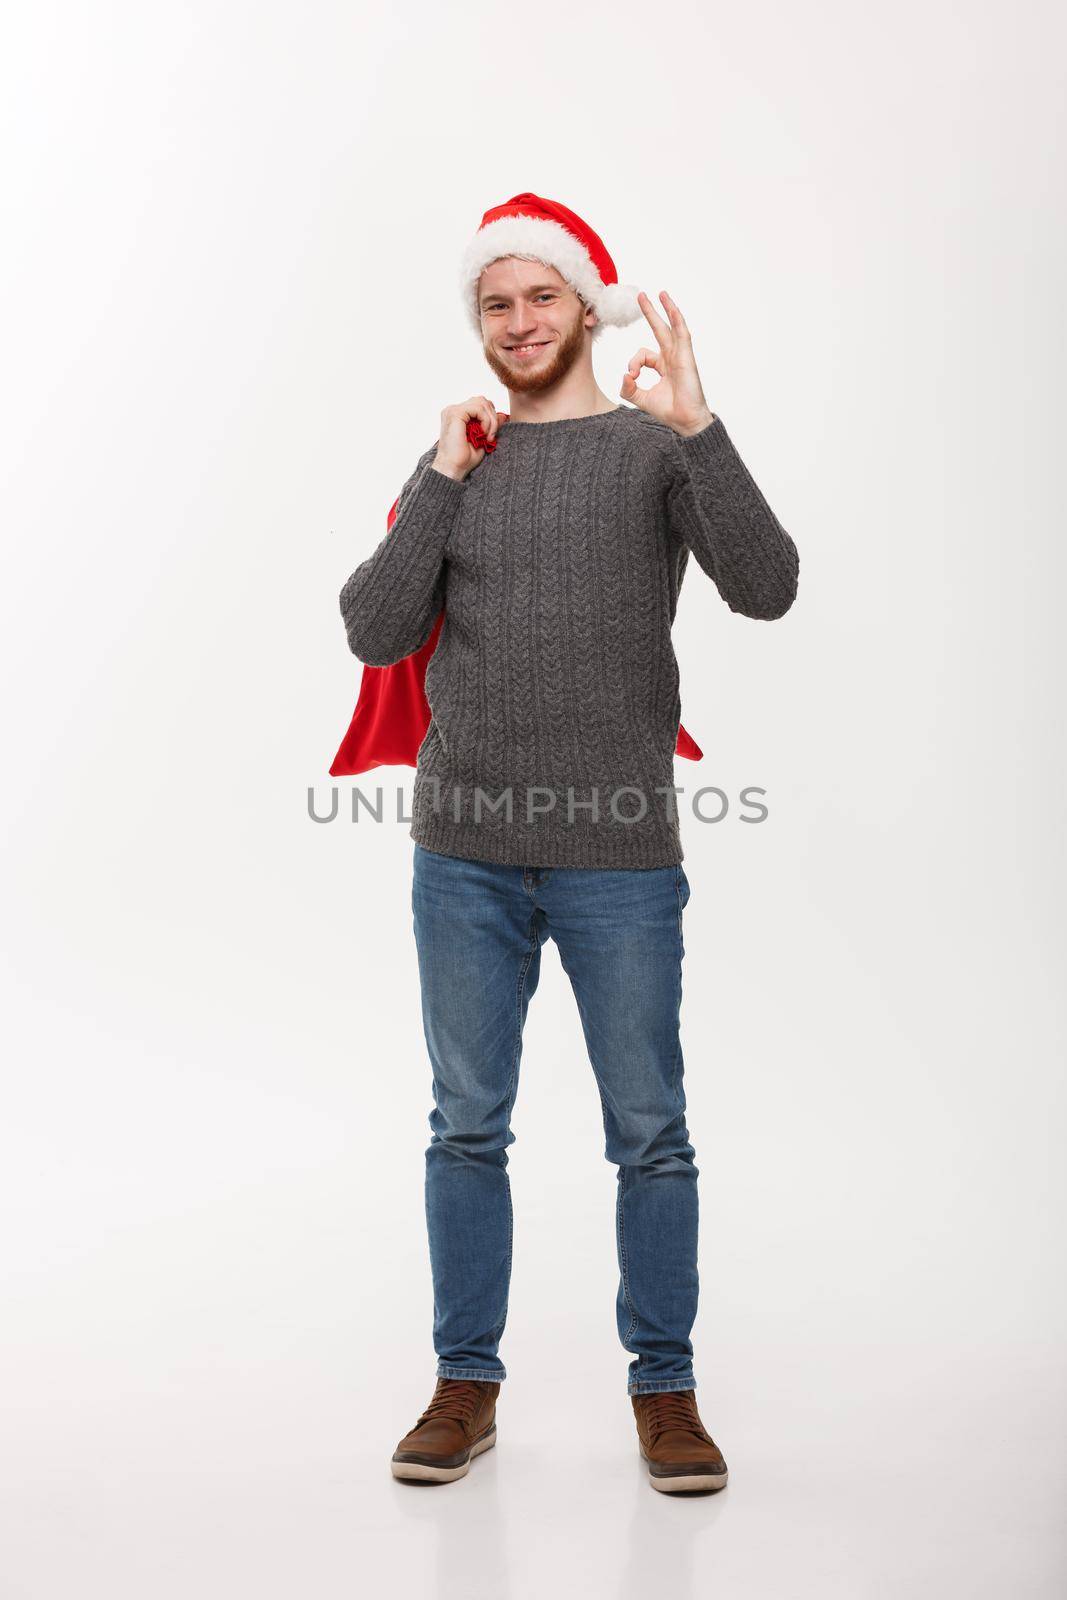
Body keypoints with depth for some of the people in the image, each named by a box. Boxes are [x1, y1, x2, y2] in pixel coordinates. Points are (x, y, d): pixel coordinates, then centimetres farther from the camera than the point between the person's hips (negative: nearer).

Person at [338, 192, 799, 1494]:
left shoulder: (655, 449, 2)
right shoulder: (457, 460, 11)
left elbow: (766, 589, -14)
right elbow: (377, 634, 1)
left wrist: (697, 426, -23)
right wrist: (442, 481, -5)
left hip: (620, 856, -2)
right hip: (466, 855, 3)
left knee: (649, 1135, 4)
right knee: (467, 1128, 9)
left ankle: (664, 1390, 19)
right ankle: (466, 1386, 22)